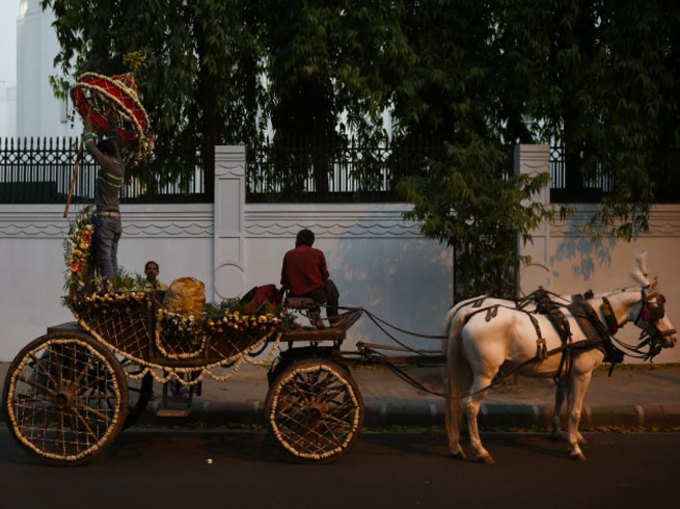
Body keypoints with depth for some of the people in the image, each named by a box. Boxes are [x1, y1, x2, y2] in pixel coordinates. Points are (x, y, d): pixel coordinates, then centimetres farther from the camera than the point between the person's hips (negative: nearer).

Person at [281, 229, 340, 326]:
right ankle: (333, 320, 32)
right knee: (330, 283, 30)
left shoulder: (288, 255, 1)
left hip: (295, 295, 3)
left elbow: (284, 281, 4)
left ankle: (316, 318, 36)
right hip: (317, 295, -2)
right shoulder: (318, 253, -4)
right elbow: (325, 275, 4)